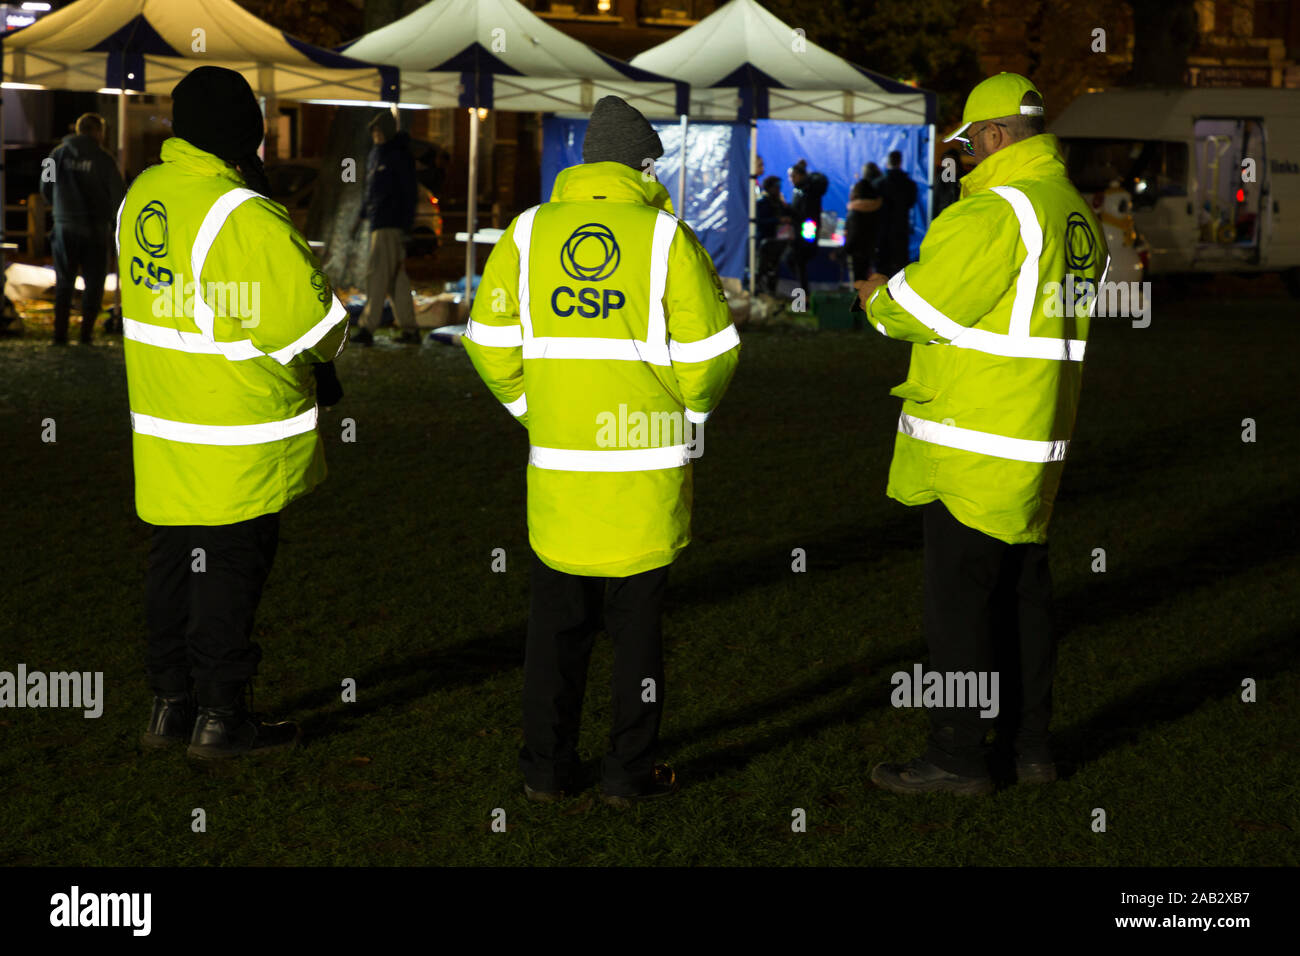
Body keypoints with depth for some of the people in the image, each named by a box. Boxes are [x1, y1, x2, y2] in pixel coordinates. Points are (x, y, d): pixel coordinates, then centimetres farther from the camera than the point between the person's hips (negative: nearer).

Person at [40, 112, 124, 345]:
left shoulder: (59, 154, 2)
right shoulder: (102, 159, -6)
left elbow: (45, 189, 8)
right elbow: (118, 195, -6)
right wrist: (108, 215, 14)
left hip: (65, 227, 2)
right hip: (94, 228, -2)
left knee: (64, 282, 9)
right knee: (93, 282, 8)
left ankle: (60, 333, 3)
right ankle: (87, 332, 4)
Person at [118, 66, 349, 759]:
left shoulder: (141, 198, 3)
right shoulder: (243, 217, -23)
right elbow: (307, 316, -22)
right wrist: (321, 361, 1)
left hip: (163, 428, 7)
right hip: (237, 438, -7)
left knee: (173, 560, 17)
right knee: (231, 569, 3)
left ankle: (171, 702, 25)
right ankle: (220, 715, 11)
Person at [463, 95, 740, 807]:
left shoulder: (528, 232, 3)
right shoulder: (666, 236, -5)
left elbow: (490, 338, 4)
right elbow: (709, 348, -6)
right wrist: (689, 409, 11)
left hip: (557, 458, 2)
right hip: (647, 462, -2)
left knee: (557, 620, 12)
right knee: (637, 620, 7)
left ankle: (546, 768, 15)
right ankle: (630, 771, 10)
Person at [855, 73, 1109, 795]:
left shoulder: (997, 211, -17)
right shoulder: (1079, 213, 11)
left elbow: (923, 306, -16)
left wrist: (878, 298, 5)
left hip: (973, 450, -9)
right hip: (1038, 447, 9)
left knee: (960, 599, -2)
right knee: (1024, 594, 15)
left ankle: (959, 755, 3)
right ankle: (1031, 743, 23)